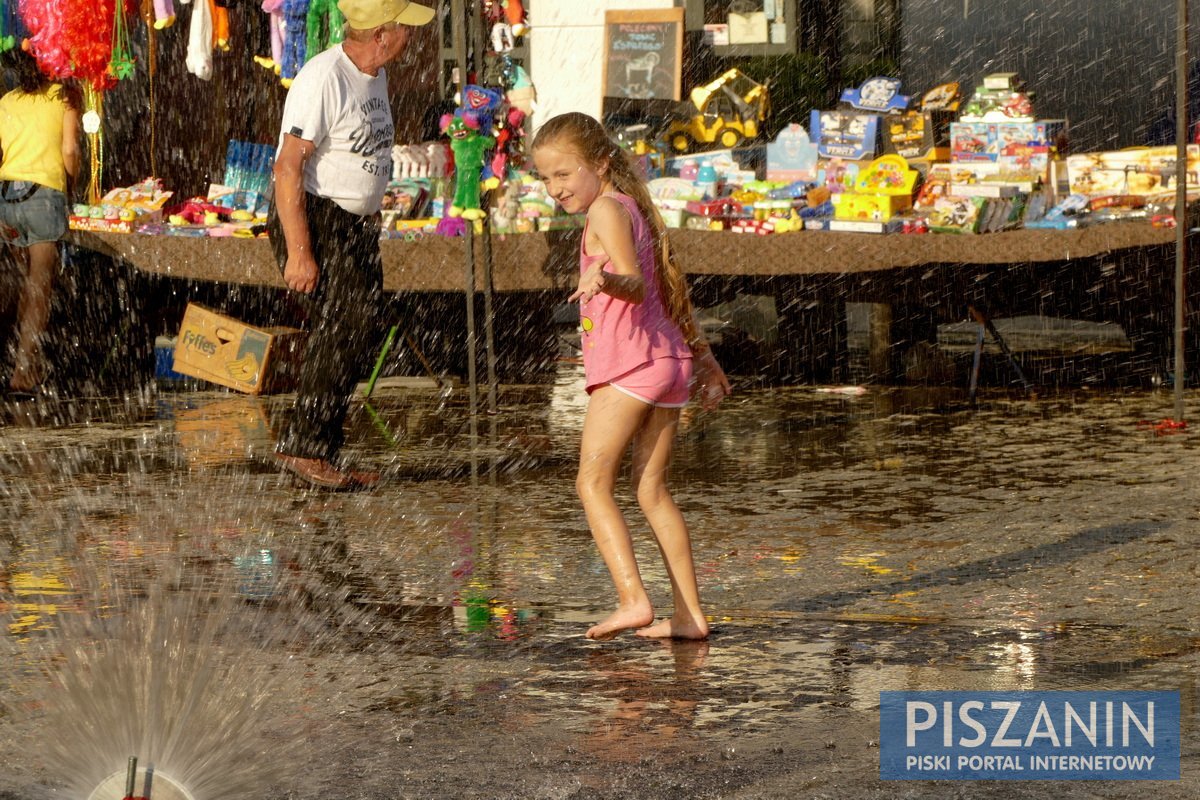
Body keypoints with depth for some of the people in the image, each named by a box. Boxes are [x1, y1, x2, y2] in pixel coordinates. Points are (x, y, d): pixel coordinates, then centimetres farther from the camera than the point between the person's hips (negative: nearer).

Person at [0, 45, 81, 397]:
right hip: (44, 194, -4)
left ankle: (29, 361, 23)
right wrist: (69, 189, 9)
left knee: (32, 280, 22)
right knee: (40, 287, -3)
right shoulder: (64, 96, 5)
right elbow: (70, 150, -5)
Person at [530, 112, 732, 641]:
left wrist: (604, 279, -42)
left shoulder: (606, 209, -6)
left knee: (593, 482, -7)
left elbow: (636, 285, -20)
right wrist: (702, 355, 35)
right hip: (669, 360, 9)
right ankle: (689, 615, 8)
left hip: (629, 359, -9)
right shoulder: (637, 209, 21)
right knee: (652, 490, 11)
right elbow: (670, 287, 28)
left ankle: (634, 598, -21)